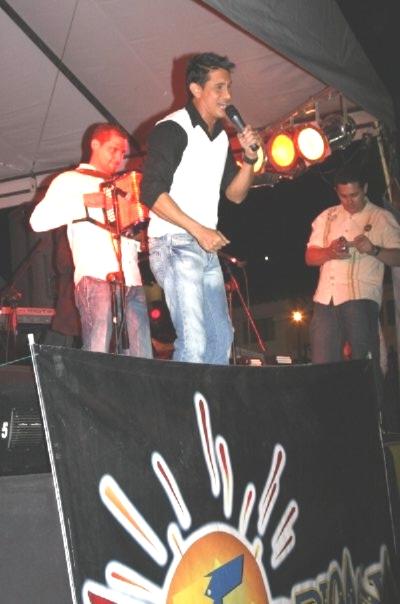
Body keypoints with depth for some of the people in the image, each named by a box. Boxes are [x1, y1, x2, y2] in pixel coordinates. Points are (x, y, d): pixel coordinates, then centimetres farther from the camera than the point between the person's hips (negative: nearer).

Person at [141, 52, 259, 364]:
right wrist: (199, 230, -19)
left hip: (206, 248, 9)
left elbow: (235, 194, 18)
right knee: (194, 342, -15)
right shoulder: (172, 129, -9)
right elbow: (152, 193, -17)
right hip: (174, 244, -9)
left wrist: (249, 156, 1)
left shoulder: (221, 136, 15)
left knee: (221, 337, 13)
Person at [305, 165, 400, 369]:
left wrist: (373, 250, -17)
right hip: (325, 298, 4)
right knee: (321, 363, -1)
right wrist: (329, 252, -5)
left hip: (360, 298, -4)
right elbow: (310, 257, 16)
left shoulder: (381, 218, 8)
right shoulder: (326, 217, 19)